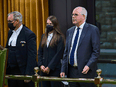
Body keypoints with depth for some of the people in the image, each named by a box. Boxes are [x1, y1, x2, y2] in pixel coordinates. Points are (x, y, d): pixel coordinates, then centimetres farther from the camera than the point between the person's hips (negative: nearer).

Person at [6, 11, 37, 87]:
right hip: (11, 71, 7)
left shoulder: (29, 34, -13)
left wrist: (28, 74, -20)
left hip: (22, 72, -7)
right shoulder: (10, 32, 12)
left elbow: (32, 56, -16)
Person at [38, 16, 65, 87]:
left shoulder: (60, 37, -5)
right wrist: (41, 65, 0)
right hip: (44, 69, 6)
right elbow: (40, 52, 14)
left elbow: (58, 54, -10)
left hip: (55, 69, -6)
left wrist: (49, 67, -12)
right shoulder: (44, 37, 14)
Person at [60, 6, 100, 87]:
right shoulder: (70, 31, 15)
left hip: (86, 71, -5)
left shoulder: (93, 30, -3)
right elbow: (66, 52, 16)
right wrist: (63, 70, 9)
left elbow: (96, 51, -8)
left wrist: (88, 66, -20)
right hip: (71, 71, 6)